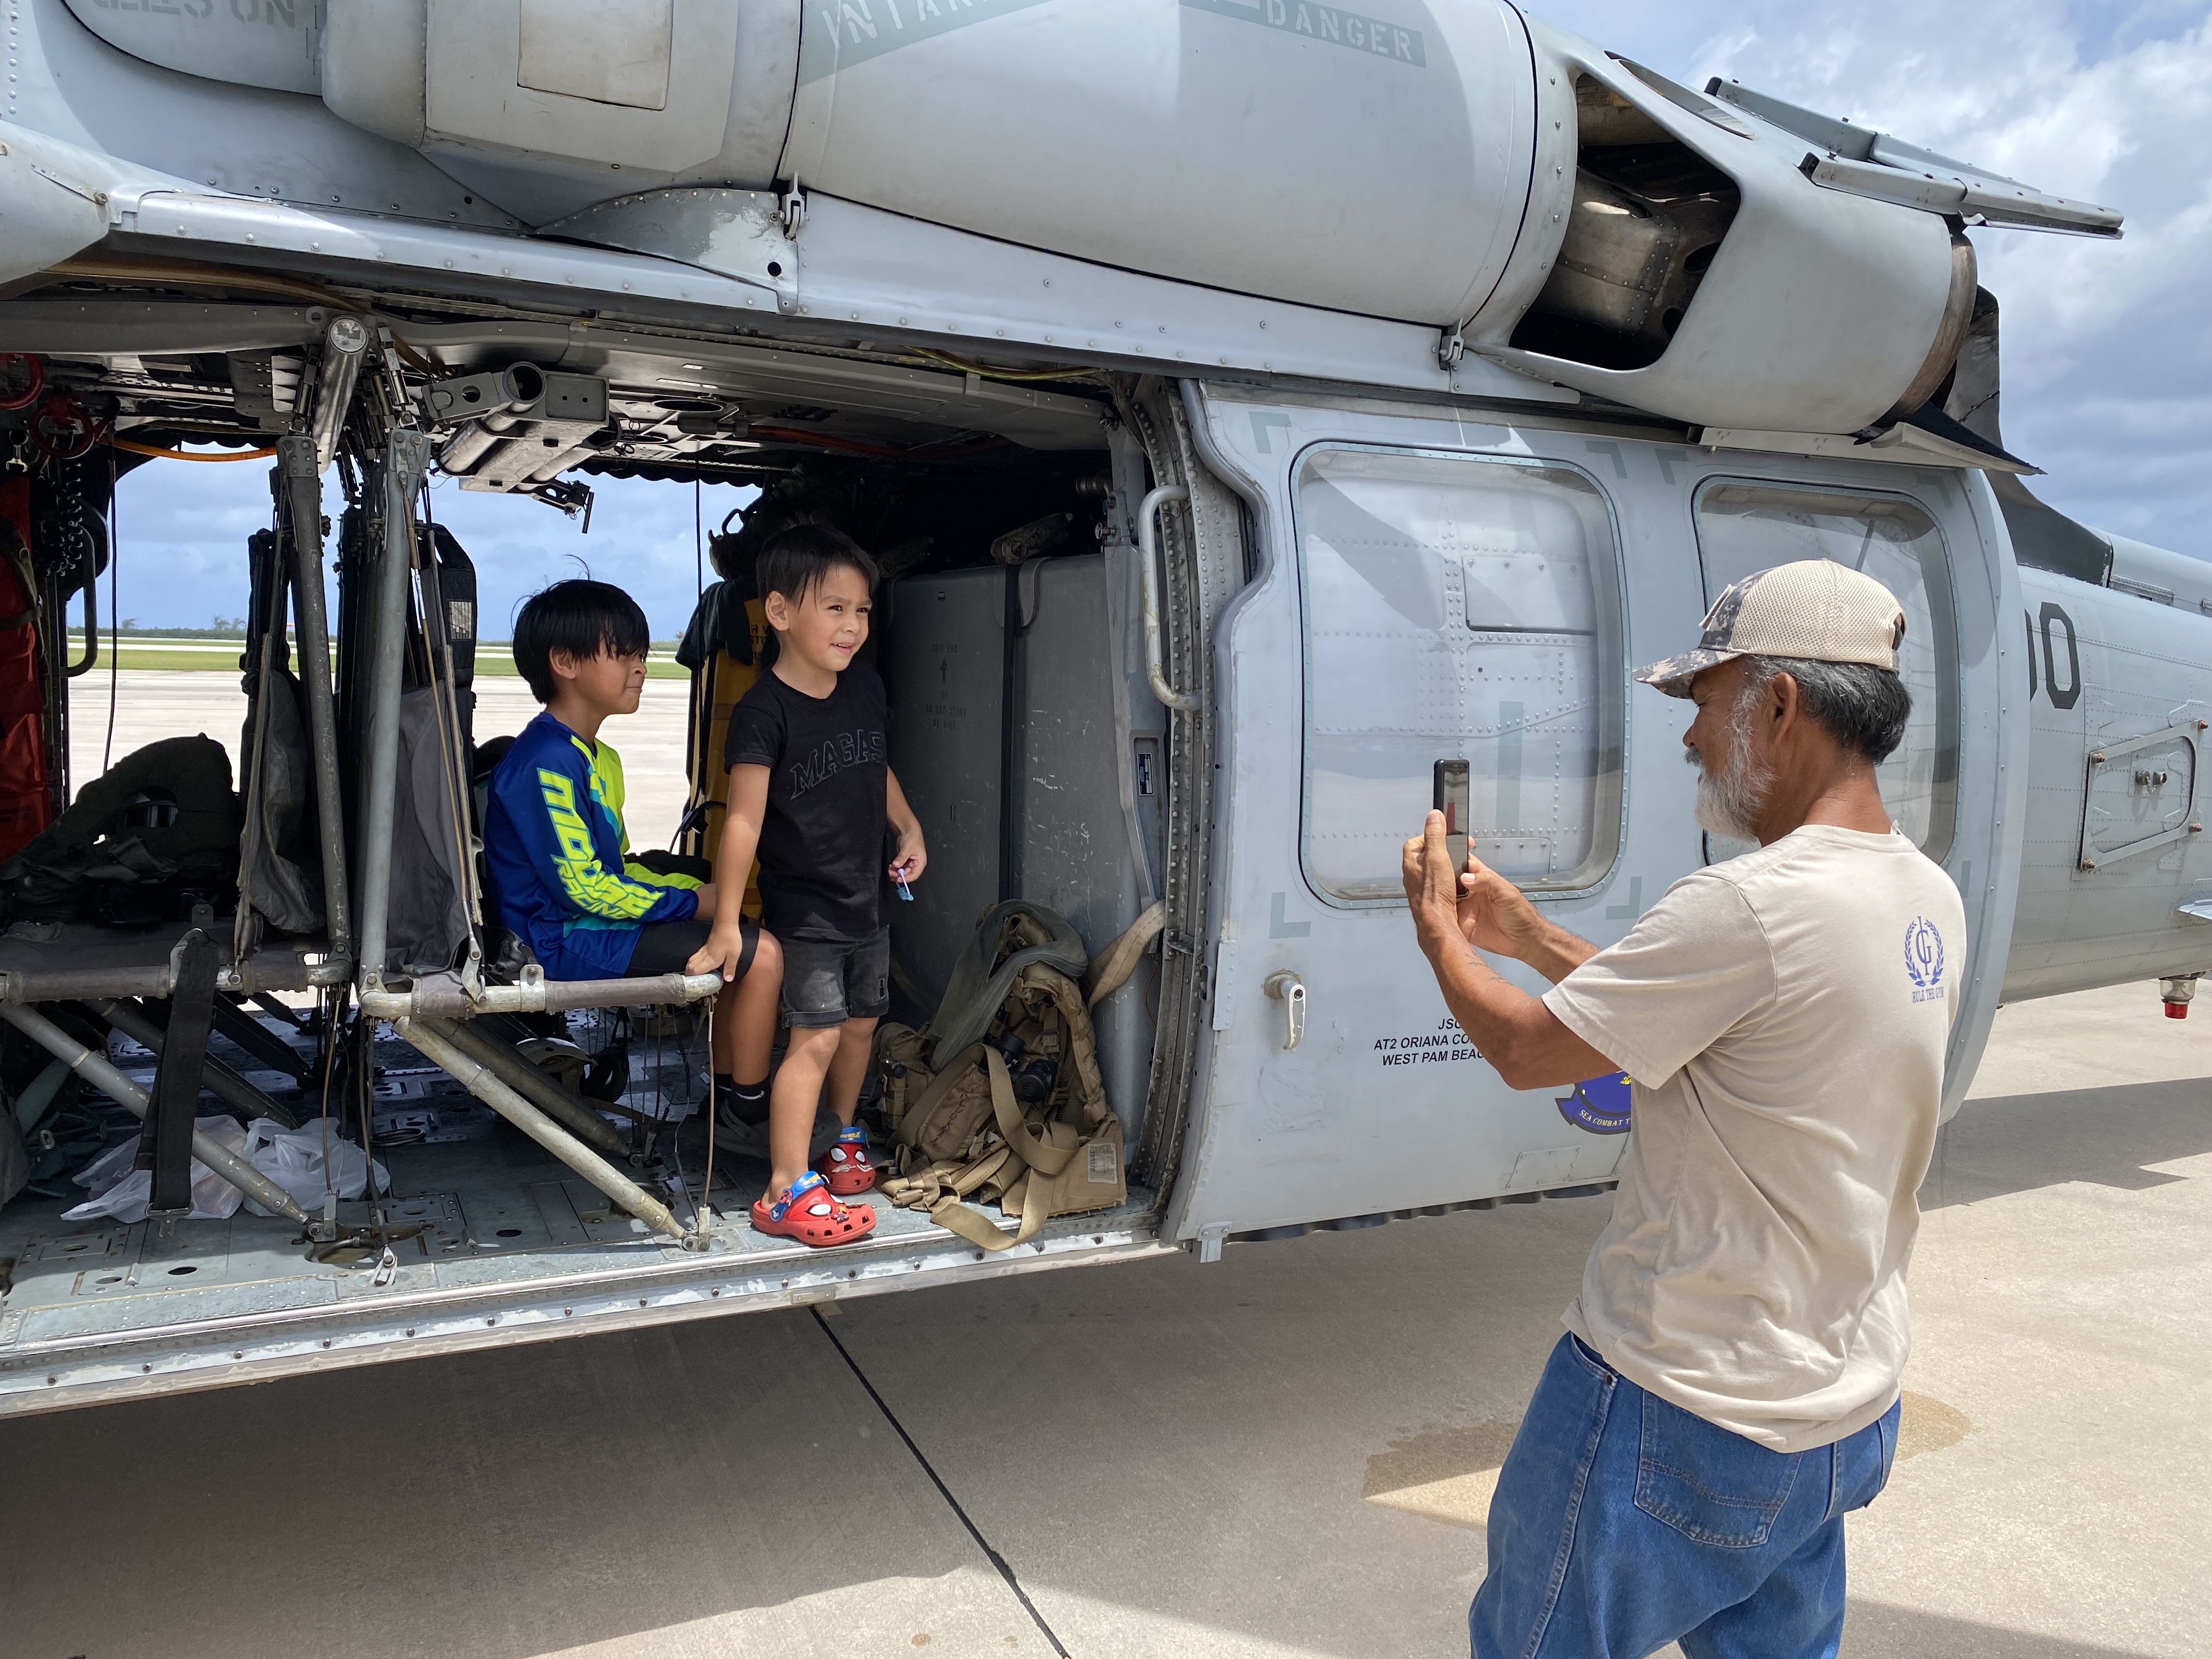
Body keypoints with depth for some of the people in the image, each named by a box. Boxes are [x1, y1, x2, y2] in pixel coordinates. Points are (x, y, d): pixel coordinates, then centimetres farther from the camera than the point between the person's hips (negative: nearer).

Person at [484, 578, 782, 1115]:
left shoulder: (595, 758, 14)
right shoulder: (547, 764, -19)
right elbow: (584, 887, -22)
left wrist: (699, 890, 1)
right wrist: (692, 902, -16)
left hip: (603, 907, 11)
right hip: (568, 940, -11)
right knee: (760, 954, -17)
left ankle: (727, 1088, 20)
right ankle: (748, 1111, -1)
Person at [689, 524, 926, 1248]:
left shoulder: (865, 687, 3)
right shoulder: (763, 712, -19)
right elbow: (744, 820, -20)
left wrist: (910, 828, 13)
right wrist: (726, 924, -20)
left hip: (865, 899, 7)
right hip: (802, 909, -7)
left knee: (861, 1023, 18)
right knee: (816, 1037, -11)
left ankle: (846, 1138, 41)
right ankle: (786, 1192, -4)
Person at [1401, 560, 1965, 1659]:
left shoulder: (1751, 907, -28)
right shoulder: (1927, 900, 1)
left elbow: (1524, 1051, -16)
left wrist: (1439, 932, 2)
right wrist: (1522, 931, 15)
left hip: (1682, 1417, -8)